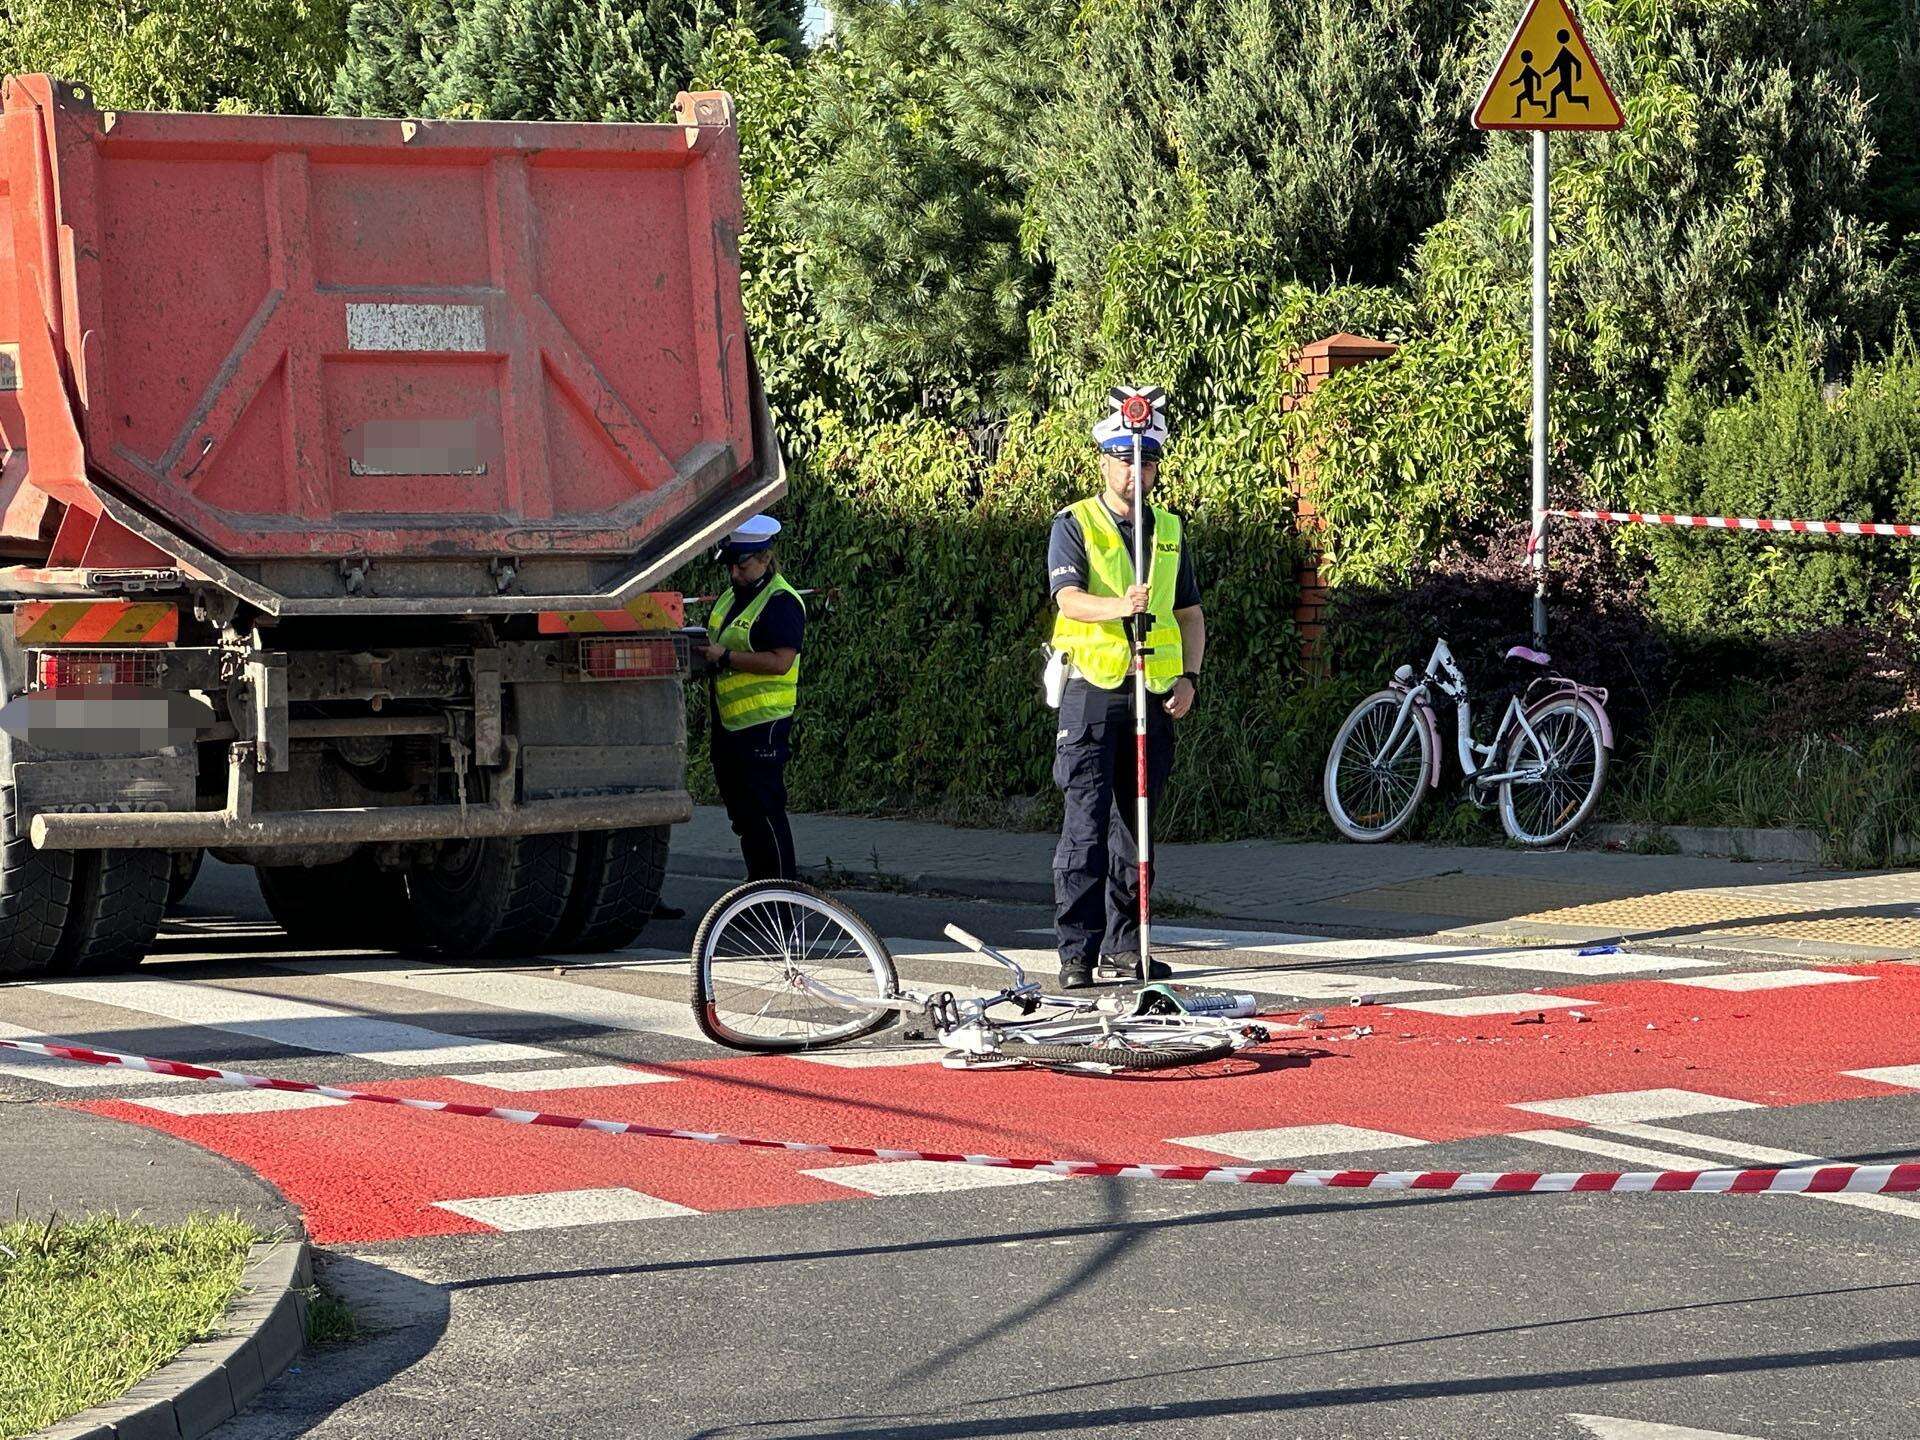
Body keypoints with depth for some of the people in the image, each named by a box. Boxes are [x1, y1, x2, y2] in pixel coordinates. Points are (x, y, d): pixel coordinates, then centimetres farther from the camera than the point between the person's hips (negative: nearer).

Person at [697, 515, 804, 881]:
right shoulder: (729, 597, 16)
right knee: (740, 809, 14)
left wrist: (725, 657, -21)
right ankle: (758, 885, 23)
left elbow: (780, 661, -23)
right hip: (728, 723, 10)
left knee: (764, 810, -8)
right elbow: (718, 647, 30)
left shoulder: (781, 602, -13)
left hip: (763, 724, -10)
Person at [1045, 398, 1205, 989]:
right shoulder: (1074, 524, -1)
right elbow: (1069, 599, -15)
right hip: (1091, 692, -5)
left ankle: (1123, 948, 14)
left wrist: (1188, 676, 4)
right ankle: (1077, 952, -9)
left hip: (1154, 696, 5)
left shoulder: (1170, 530, 15)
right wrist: (1120, 607, -35)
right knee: (1086, 825, -9)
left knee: (1136, 824, 8)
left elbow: (1190, 612, 19)